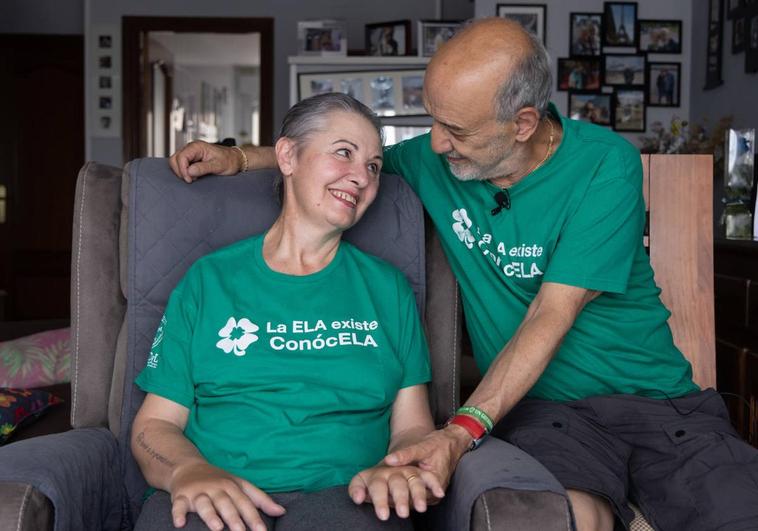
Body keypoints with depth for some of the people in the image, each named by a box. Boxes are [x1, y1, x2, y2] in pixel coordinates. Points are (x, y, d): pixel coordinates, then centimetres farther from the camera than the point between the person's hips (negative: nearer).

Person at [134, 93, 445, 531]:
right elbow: (155, 423, 6)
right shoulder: (208, 280, 10)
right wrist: (189, 470, -17)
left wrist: (396, 469, -15)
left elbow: (412, 426, 10)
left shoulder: (387, 288, 13)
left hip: (343, 495, 1)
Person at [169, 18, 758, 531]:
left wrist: (462, 431, -25)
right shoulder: (437, 159, 2)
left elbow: (552, 316, -17)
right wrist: (241, 157, 8)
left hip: (656, 399, 0)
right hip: (541, 408, 1)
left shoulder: (605, 165, -10)